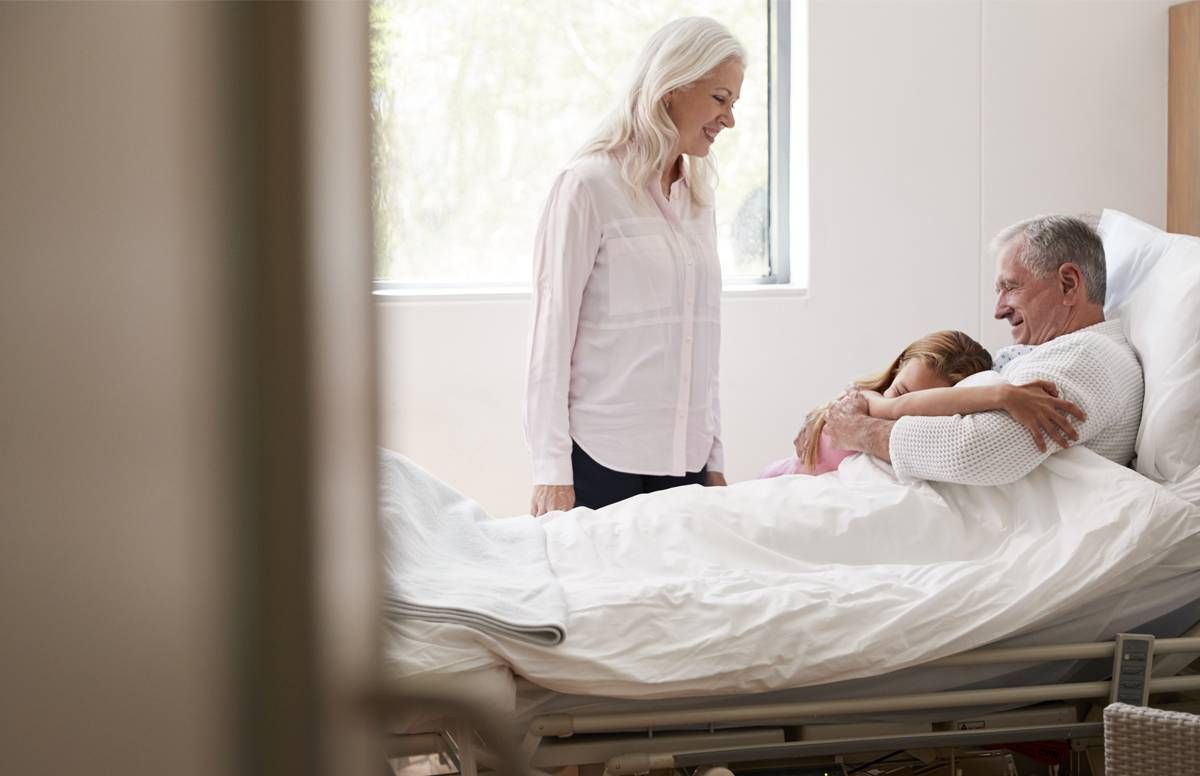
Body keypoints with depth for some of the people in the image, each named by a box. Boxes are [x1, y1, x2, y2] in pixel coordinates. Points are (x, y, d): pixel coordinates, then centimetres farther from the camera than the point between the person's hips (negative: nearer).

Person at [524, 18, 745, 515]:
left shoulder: (697, 198, 15)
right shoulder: (589, 185, -4)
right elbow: (552, 330, -7)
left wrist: (714, 461, 13)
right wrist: (552, 469, -12)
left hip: (683, 459, 6)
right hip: (601, 460, -6)